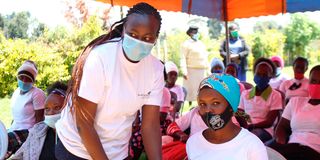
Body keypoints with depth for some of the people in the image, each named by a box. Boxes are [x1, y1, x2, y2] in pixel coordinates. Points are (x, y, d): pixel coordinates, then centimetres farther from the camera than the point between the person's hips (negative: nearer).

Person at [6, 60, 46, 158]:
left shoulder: (37, 94, -11)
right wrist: (9, 130, 12)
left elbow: (39, 120, -13)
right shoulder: (16, 92, 13)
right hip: (15, 130, 8)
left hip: (29, 132, -8)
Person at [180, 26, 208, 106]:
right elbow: (183, 59, -9)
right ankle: (190, 104, 1)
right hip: (191, 70, -6)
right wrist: (184, 72, -17)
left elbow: (205, 57, 21)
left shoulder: (201, 44, 18)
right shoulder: (186, 44, -2)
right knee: (190, 89, -4)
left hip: (202, 70, 6)